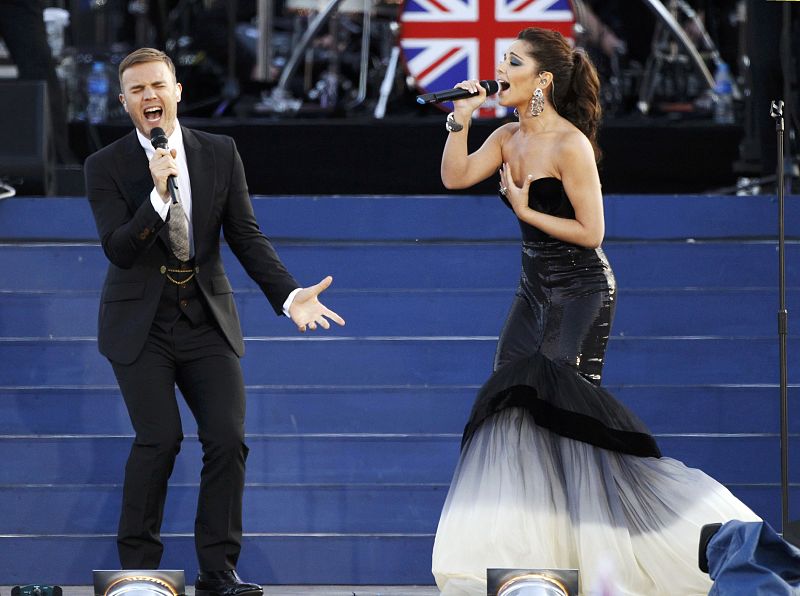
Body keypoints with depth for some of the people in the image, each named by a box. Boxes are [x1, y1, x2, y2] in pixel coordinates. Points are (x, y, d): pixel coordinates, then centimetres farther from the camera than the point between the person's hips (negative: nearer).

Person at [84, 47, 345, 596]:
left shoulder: (220, 154, 4)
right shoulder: (107, 166, -4)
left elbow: (247, 237, 1)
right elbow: (119, 250, -13)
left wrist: (290, 296, -12)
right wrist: (158, 195, -27)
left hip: (207, 321, 3)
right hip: (141, 325, -3)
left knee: (228, 439, -7)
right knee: (160, 439, -15)